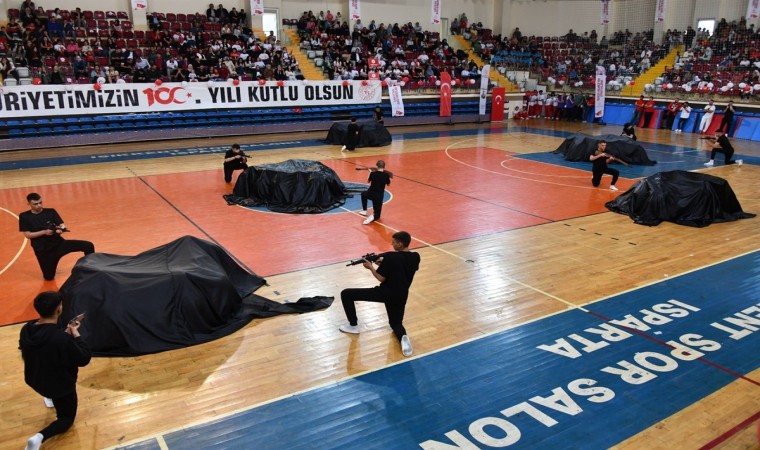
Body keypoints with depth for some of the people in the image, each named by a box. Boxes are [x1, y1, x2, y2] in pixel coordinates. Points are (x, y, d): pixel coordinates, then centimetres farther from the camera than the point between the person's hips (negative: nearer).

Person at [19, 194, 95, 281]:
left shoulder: (51, 211, 3)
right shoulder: (24, 217, 0)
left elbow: (62, 225, -2)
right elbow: (27, 235, -5)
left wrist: (61, 229, -27)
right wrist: (44, 232, -19)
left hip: (58, 243, 1)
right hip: (42, 250, -1)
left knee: (88, 245, -18)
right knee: (48, 277, -4)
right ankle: (50, 265, 30)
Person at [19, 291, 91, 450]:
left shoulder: (26, 330, -16)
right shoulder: (61, 338, -38)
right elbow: (84, 359, -23)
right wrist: (75, 334, -17)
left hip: (34, 380, 6)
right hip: (60, 385, -6)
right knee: (67, 418, 17)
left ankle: (51, 398, 44)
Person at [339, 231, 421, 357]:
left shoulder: (390, 257, -19)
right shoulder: (415, 257, 0)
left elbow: (381, 278, -14)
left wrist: (371, 267, 2)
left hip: (385, 293, -6)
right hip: (401, 296, 6)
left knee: (346, 294, 3)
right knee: (396, 323, 27)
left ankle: (353, 326, 12)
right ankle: (403, 337, -8)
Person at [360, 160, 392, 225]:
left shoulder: (373, 173, -7)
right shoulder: (386, 175, -6)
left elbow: (368, 181, 13)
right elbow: (388, 184, 11)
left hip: (370, 194, 0)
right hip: (379, 196, 0)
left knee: (363, 194, 39)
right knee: (377, 214, 15)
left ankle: (364, 211, 35)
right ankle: (373, 216, -22)